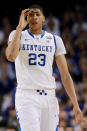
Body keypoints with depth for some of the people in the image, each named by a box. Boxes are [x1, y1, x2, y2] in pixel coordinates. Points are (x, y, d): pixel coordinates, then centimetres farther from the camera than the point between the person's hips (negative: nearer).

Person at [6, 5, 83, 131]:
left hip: (49, 96, 3)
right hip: (26, 96, -3)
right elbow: (11, 56, -17)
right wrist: (20, 27, -10)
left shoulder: (55, 40, 11)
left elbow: (65, 75, 8)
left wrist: (76, 105, 0)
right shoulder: (18, 35, 7)